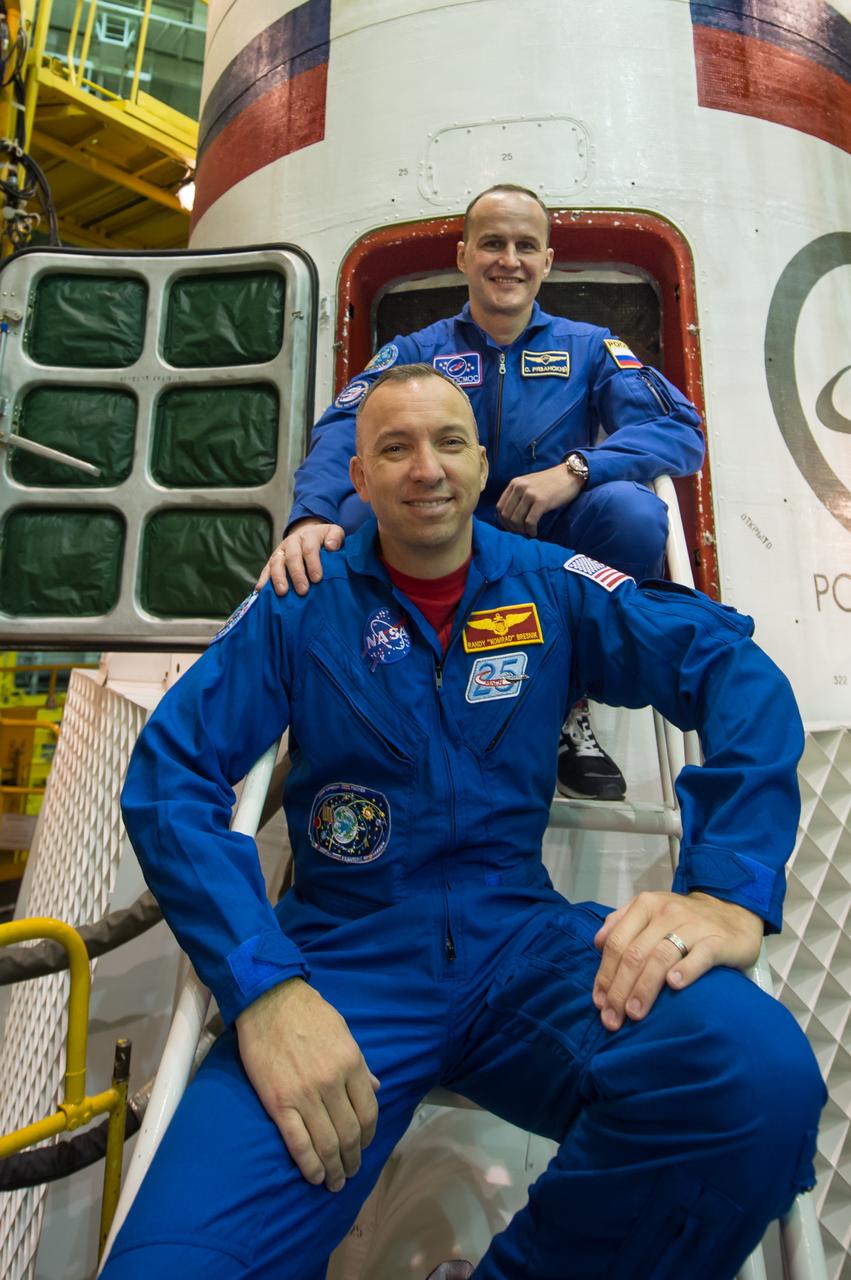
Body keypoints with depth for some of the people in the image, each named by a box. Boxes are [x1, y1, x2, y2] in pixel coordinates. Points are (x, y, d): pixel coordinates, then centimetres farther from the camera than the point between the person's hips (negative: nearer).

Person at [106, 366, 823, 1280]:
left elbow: (733, 666, -3)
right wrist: (261, 987, -19)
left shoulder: (551, 589, 6)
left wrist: (729, 890, -20)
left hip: (520, 941, 3)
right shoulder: (301, 608, 3)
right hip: (343, 956, -2)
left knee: (761, 1075, -27)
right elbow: (170, 773, -5)